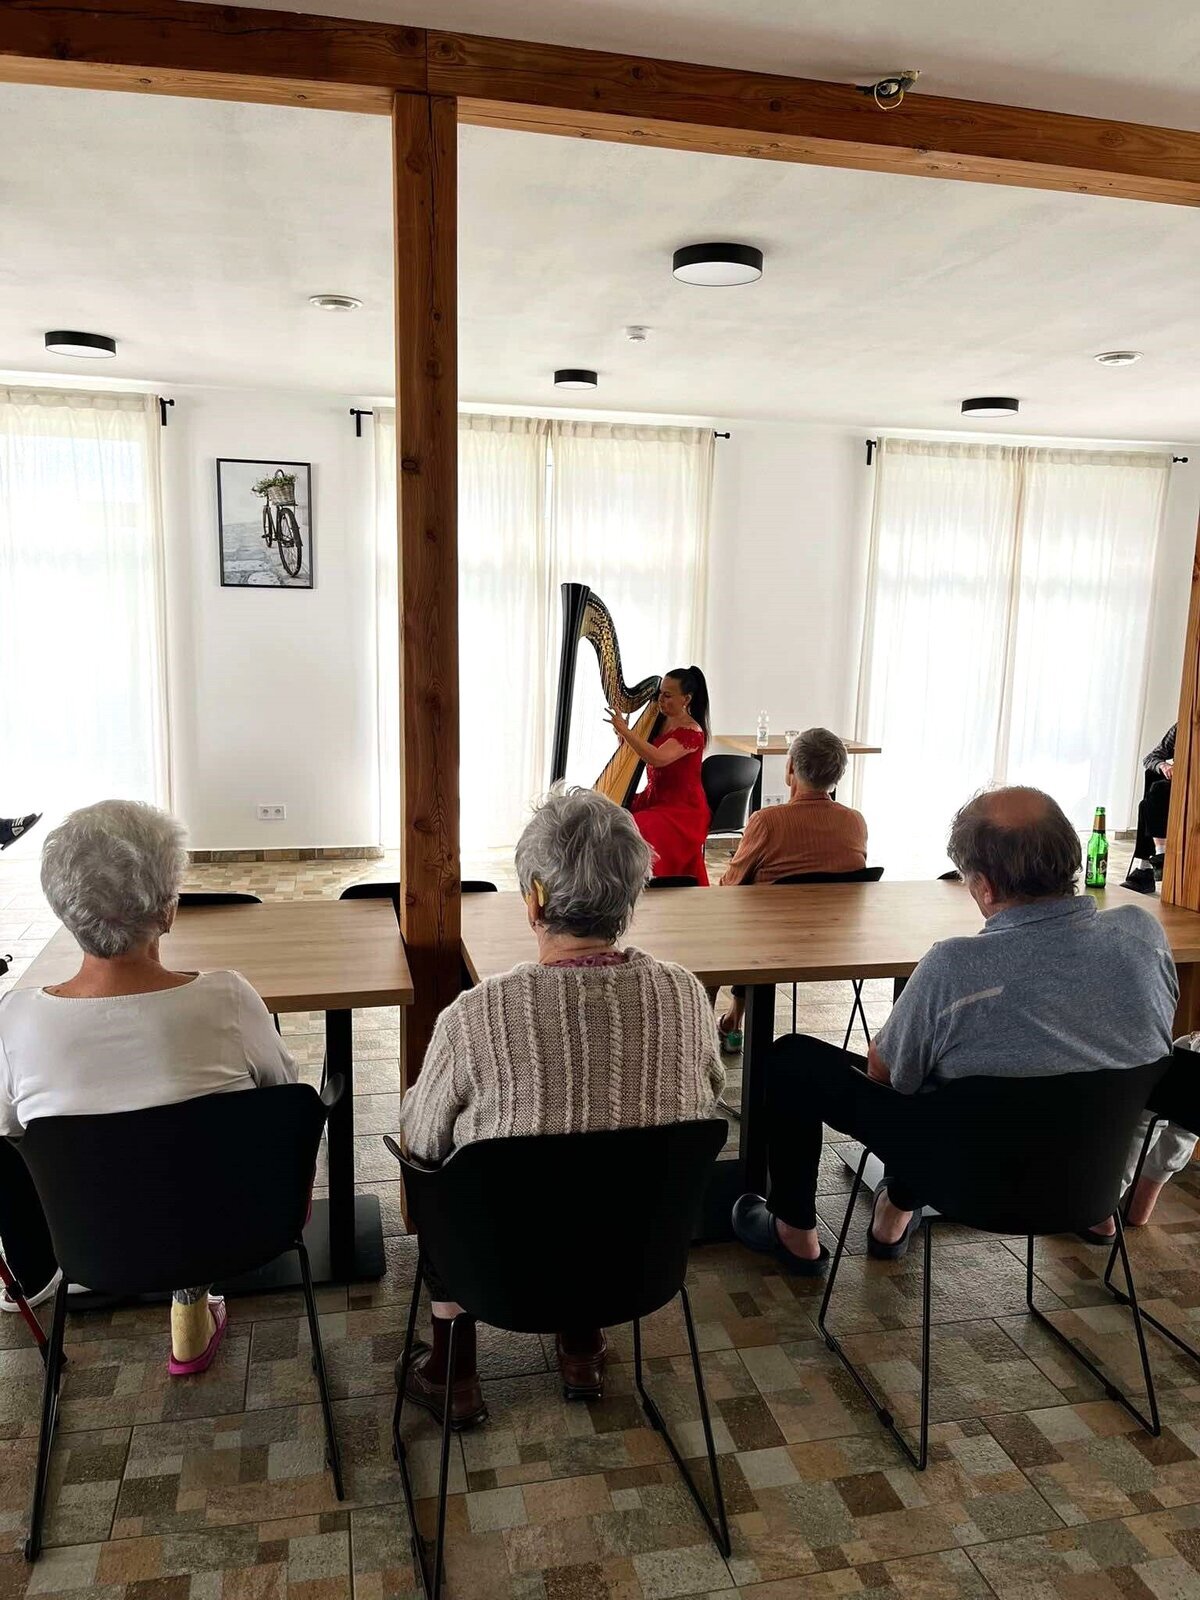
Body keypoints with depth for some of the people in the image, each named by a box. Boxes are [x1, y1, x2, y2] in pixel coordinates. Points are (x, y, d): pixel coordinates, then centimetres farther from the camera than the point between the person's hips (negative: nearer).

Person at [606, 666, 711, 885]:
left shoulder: (692, 732, -15)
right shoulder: (660, 721, 9)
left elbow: (657, 758, -30)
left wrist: (624, 730, -30)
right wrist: (623, 735, -6)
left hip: (682, 808, -8)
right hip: (654, 799, 8)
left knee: (640, 831, -31)